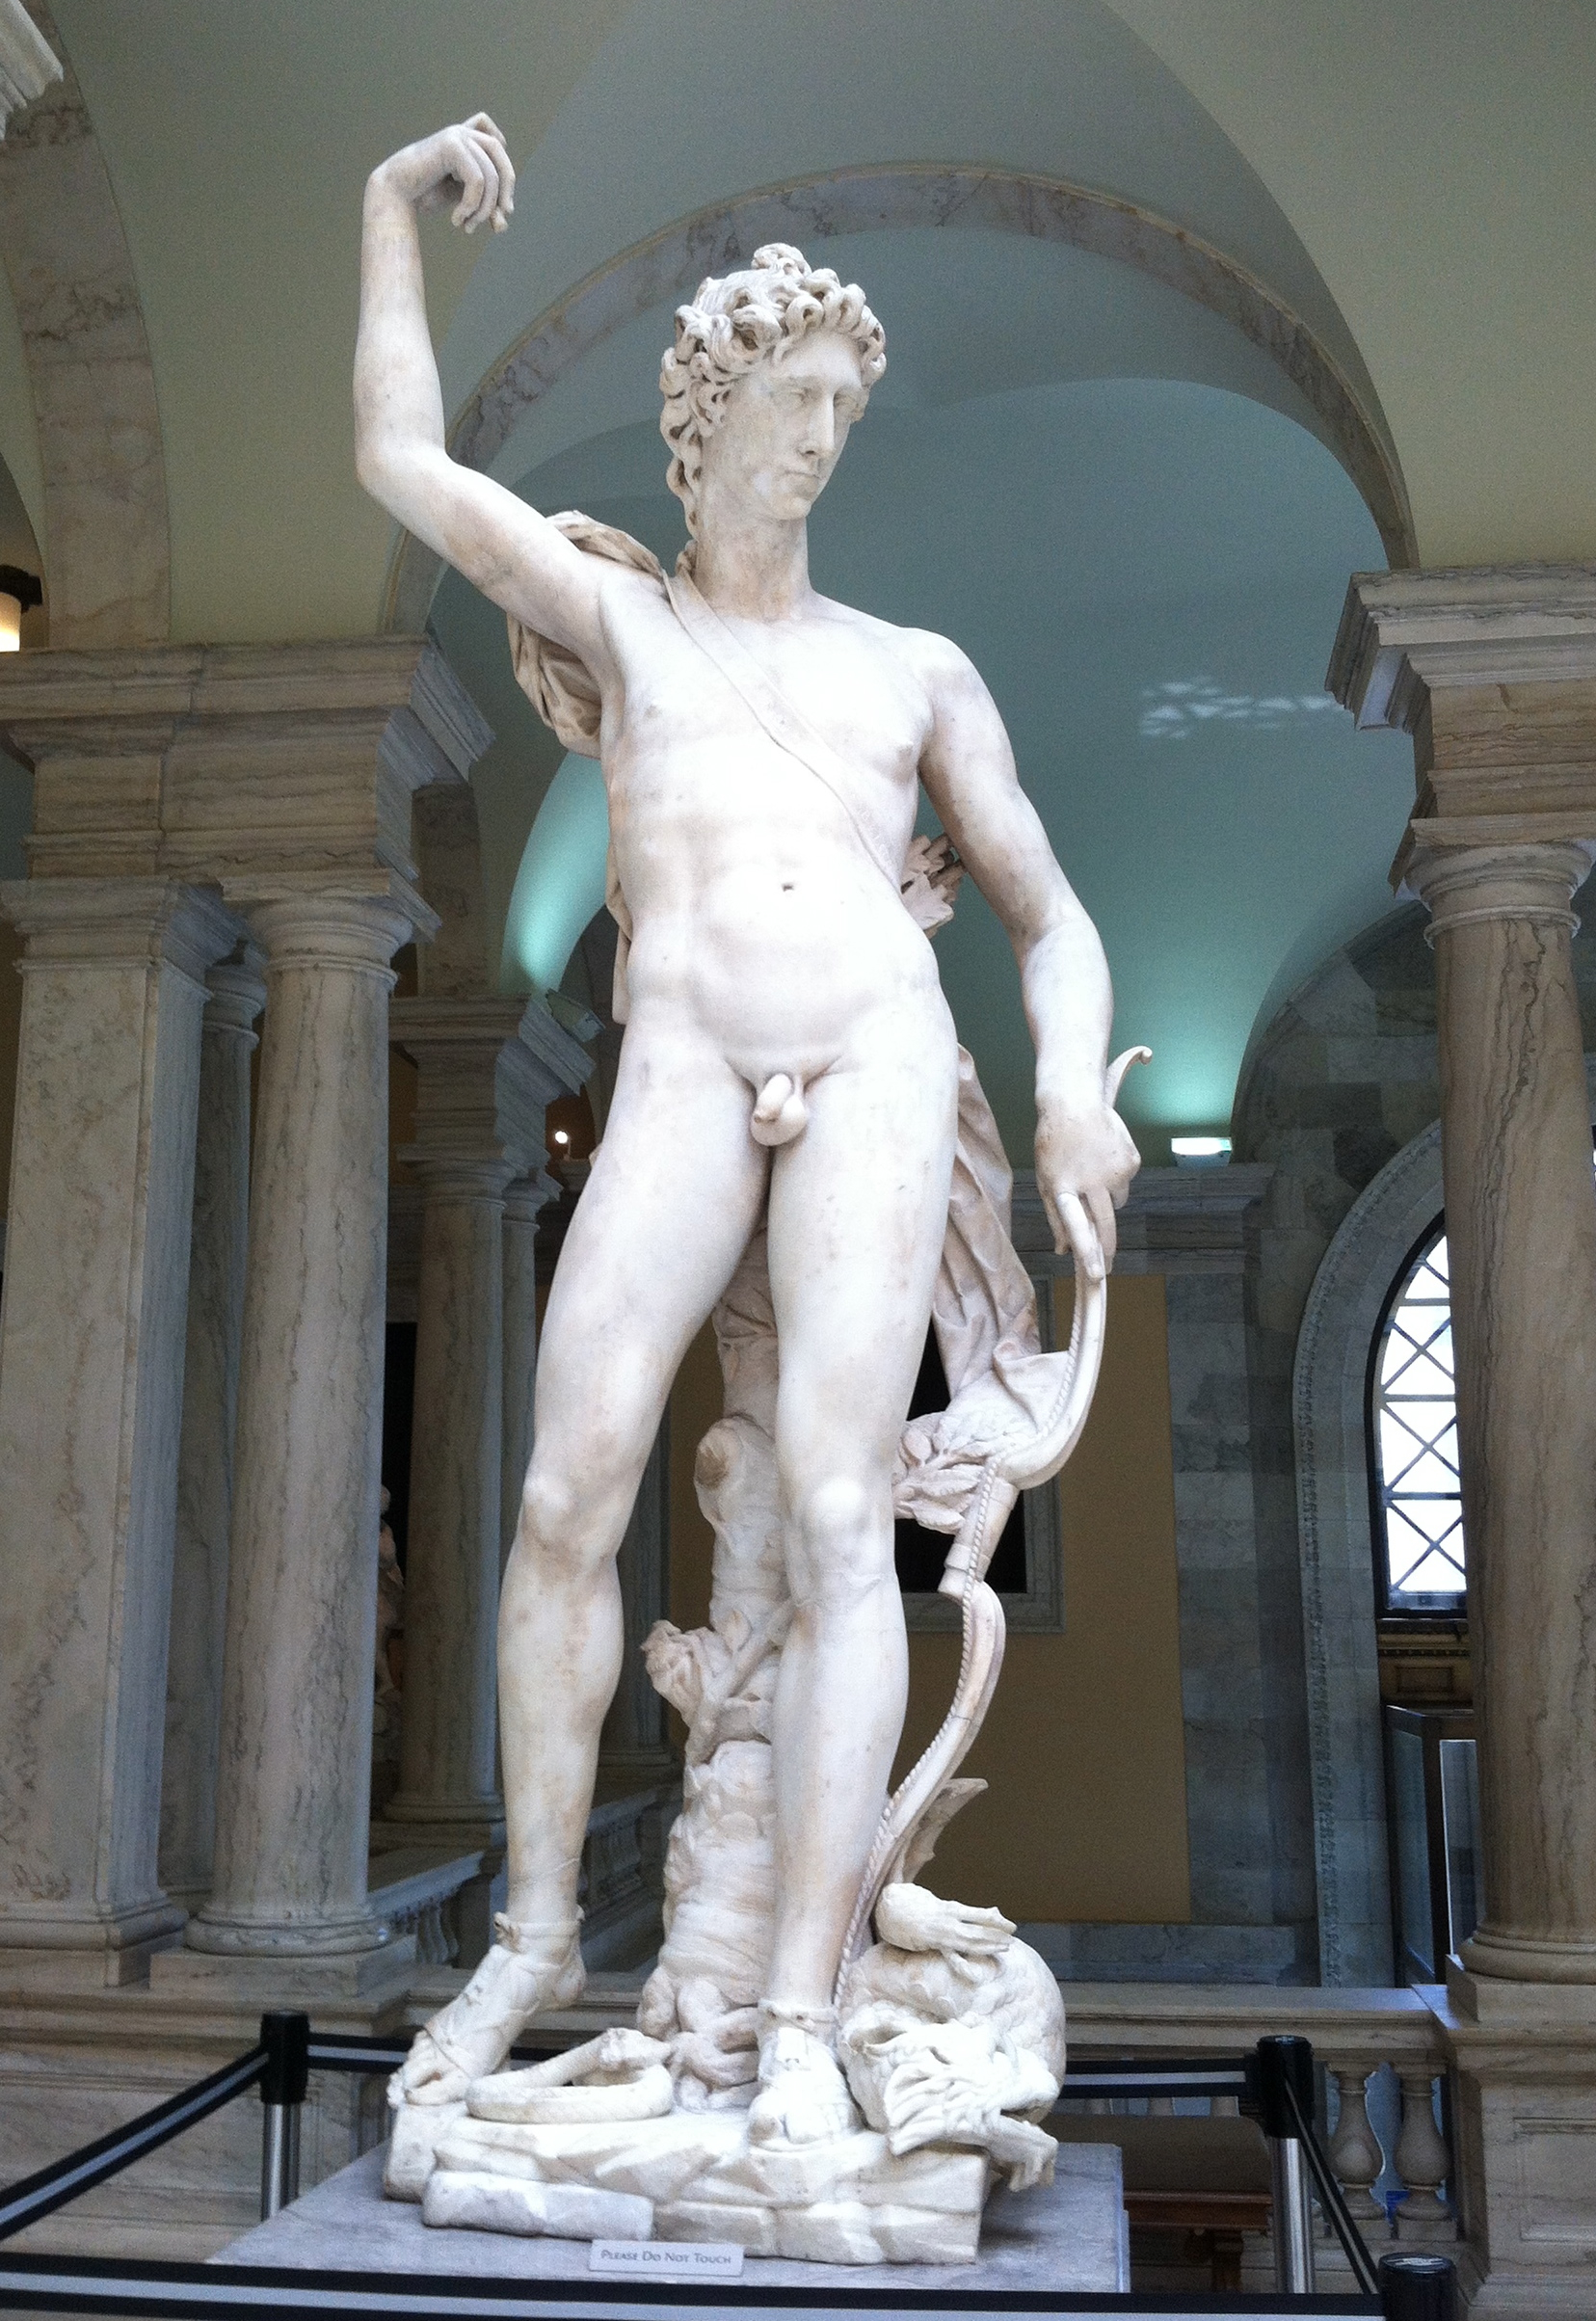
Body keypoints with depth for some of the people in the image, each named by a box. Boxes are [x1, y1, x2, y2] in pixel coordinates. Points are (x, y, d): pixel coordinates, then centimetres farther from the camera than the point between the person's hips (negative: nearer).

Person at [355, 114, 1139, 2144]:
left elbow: (1053, 921, 17)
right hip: (683, 1071, 0)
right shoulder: (619, 613, 23)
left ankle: (801, 2013, -12)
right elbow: (406, 463, 15)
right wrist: (394, 214, 20)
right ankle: (537, 1936, 5)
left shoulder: (916, 668, 23)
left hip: (877, 1064, 0)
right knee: (568, 1497, -12)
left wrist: (1073, 1088, -2)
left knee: (835, 1516, -14)